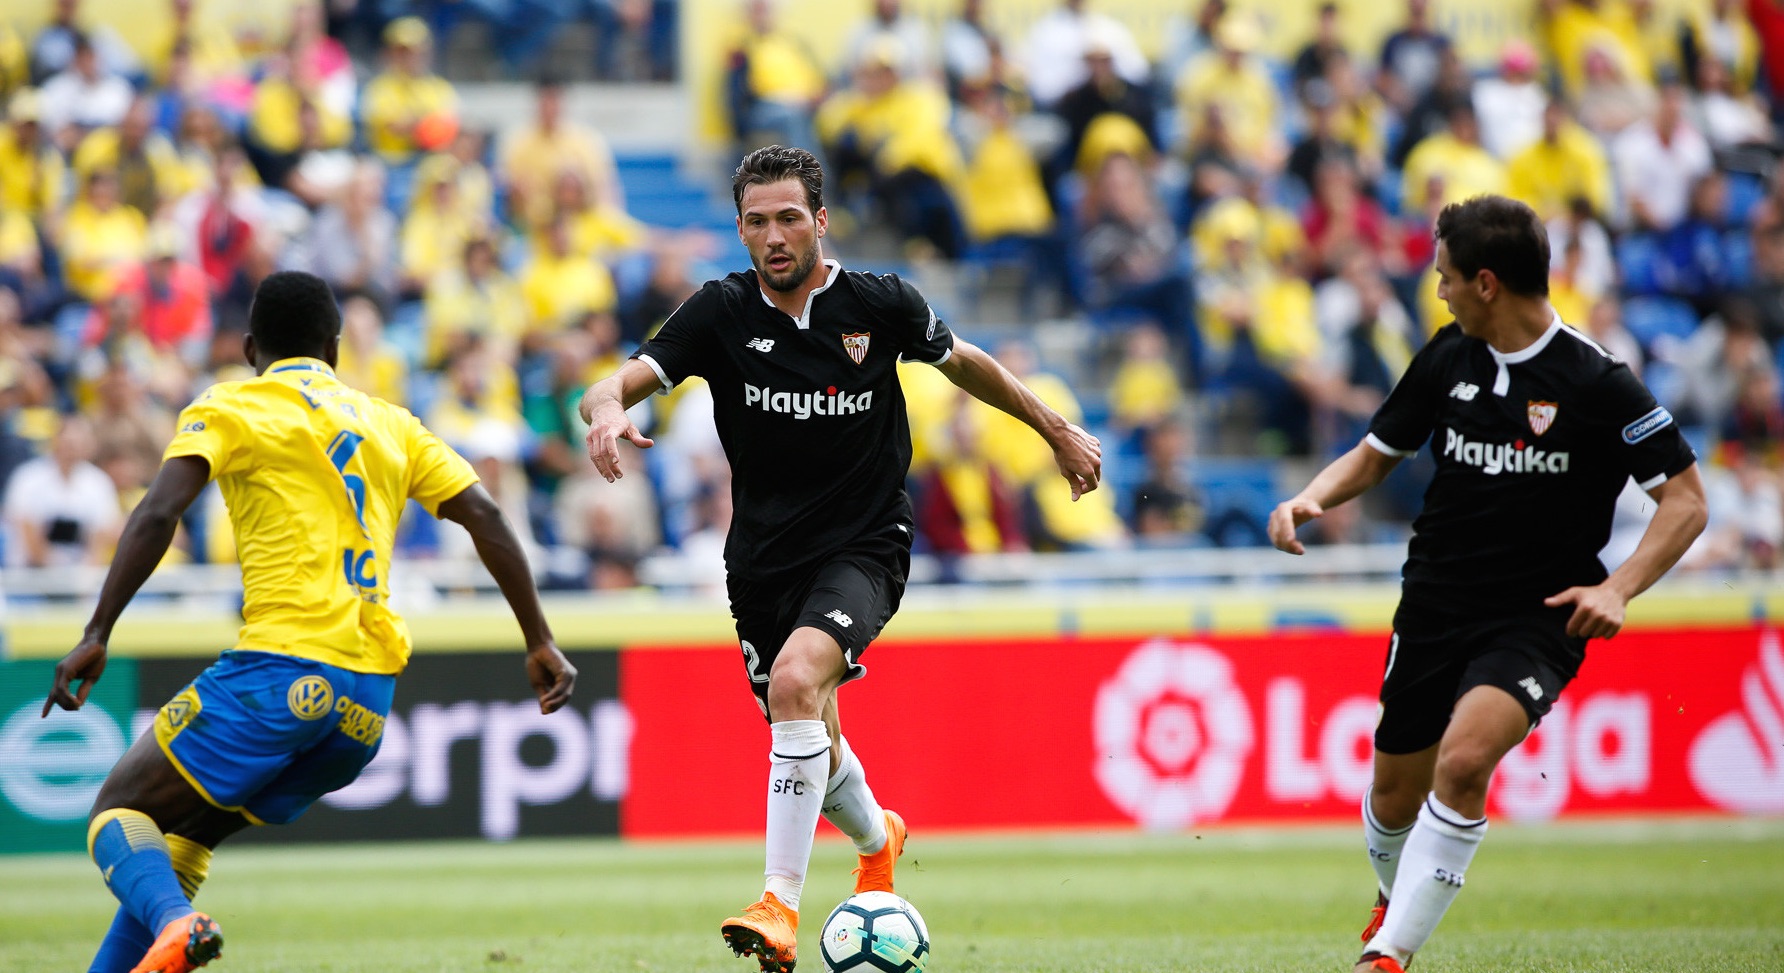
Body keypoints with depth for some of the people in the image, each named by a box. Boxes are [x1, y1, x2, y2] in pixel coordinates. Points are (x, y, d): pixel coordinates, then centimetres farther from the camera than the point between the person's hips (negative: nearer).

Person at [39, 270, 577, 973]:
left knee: (120, 811, 3)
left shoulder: (228, 409, 6)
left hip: (280, 669, -6)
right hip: (369, 701, 6)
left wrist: (96, 636, -13)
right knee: (182, 834, 20)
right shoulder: (392, 425, 21)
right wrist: (540, 643, 14)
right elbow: (484, 517, 13)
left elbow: (157, 515, -9)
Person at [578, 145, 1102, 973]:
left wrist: (1056, 430, 20)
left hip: (862, 547, -3)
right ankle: (876, 839, 49)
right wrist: (607, 409, -39)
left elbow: (962, 363, 12)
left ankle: (782, 904, -26)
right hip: (763, 556, 3)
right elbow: (619, 383, -15)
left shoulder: (881, 307, -7)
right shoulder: (721, 313, -7)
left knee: (795, 681, -29)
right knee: (810, 743, 13)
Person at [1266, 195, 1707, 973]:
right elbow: (1377, 453, 17)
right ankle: (1396, 899, 46)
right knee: (1395, 796, 12)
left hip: (1536, 618, -5)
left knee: (1463, 759, -29)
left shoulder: (1595, 383, -12)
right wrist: (1310, 500, -3)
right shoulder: (1447, 358, 3)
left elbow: (1685, 500, -8)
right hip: (1434, 607, 5)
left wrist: (1617, 588, -21)